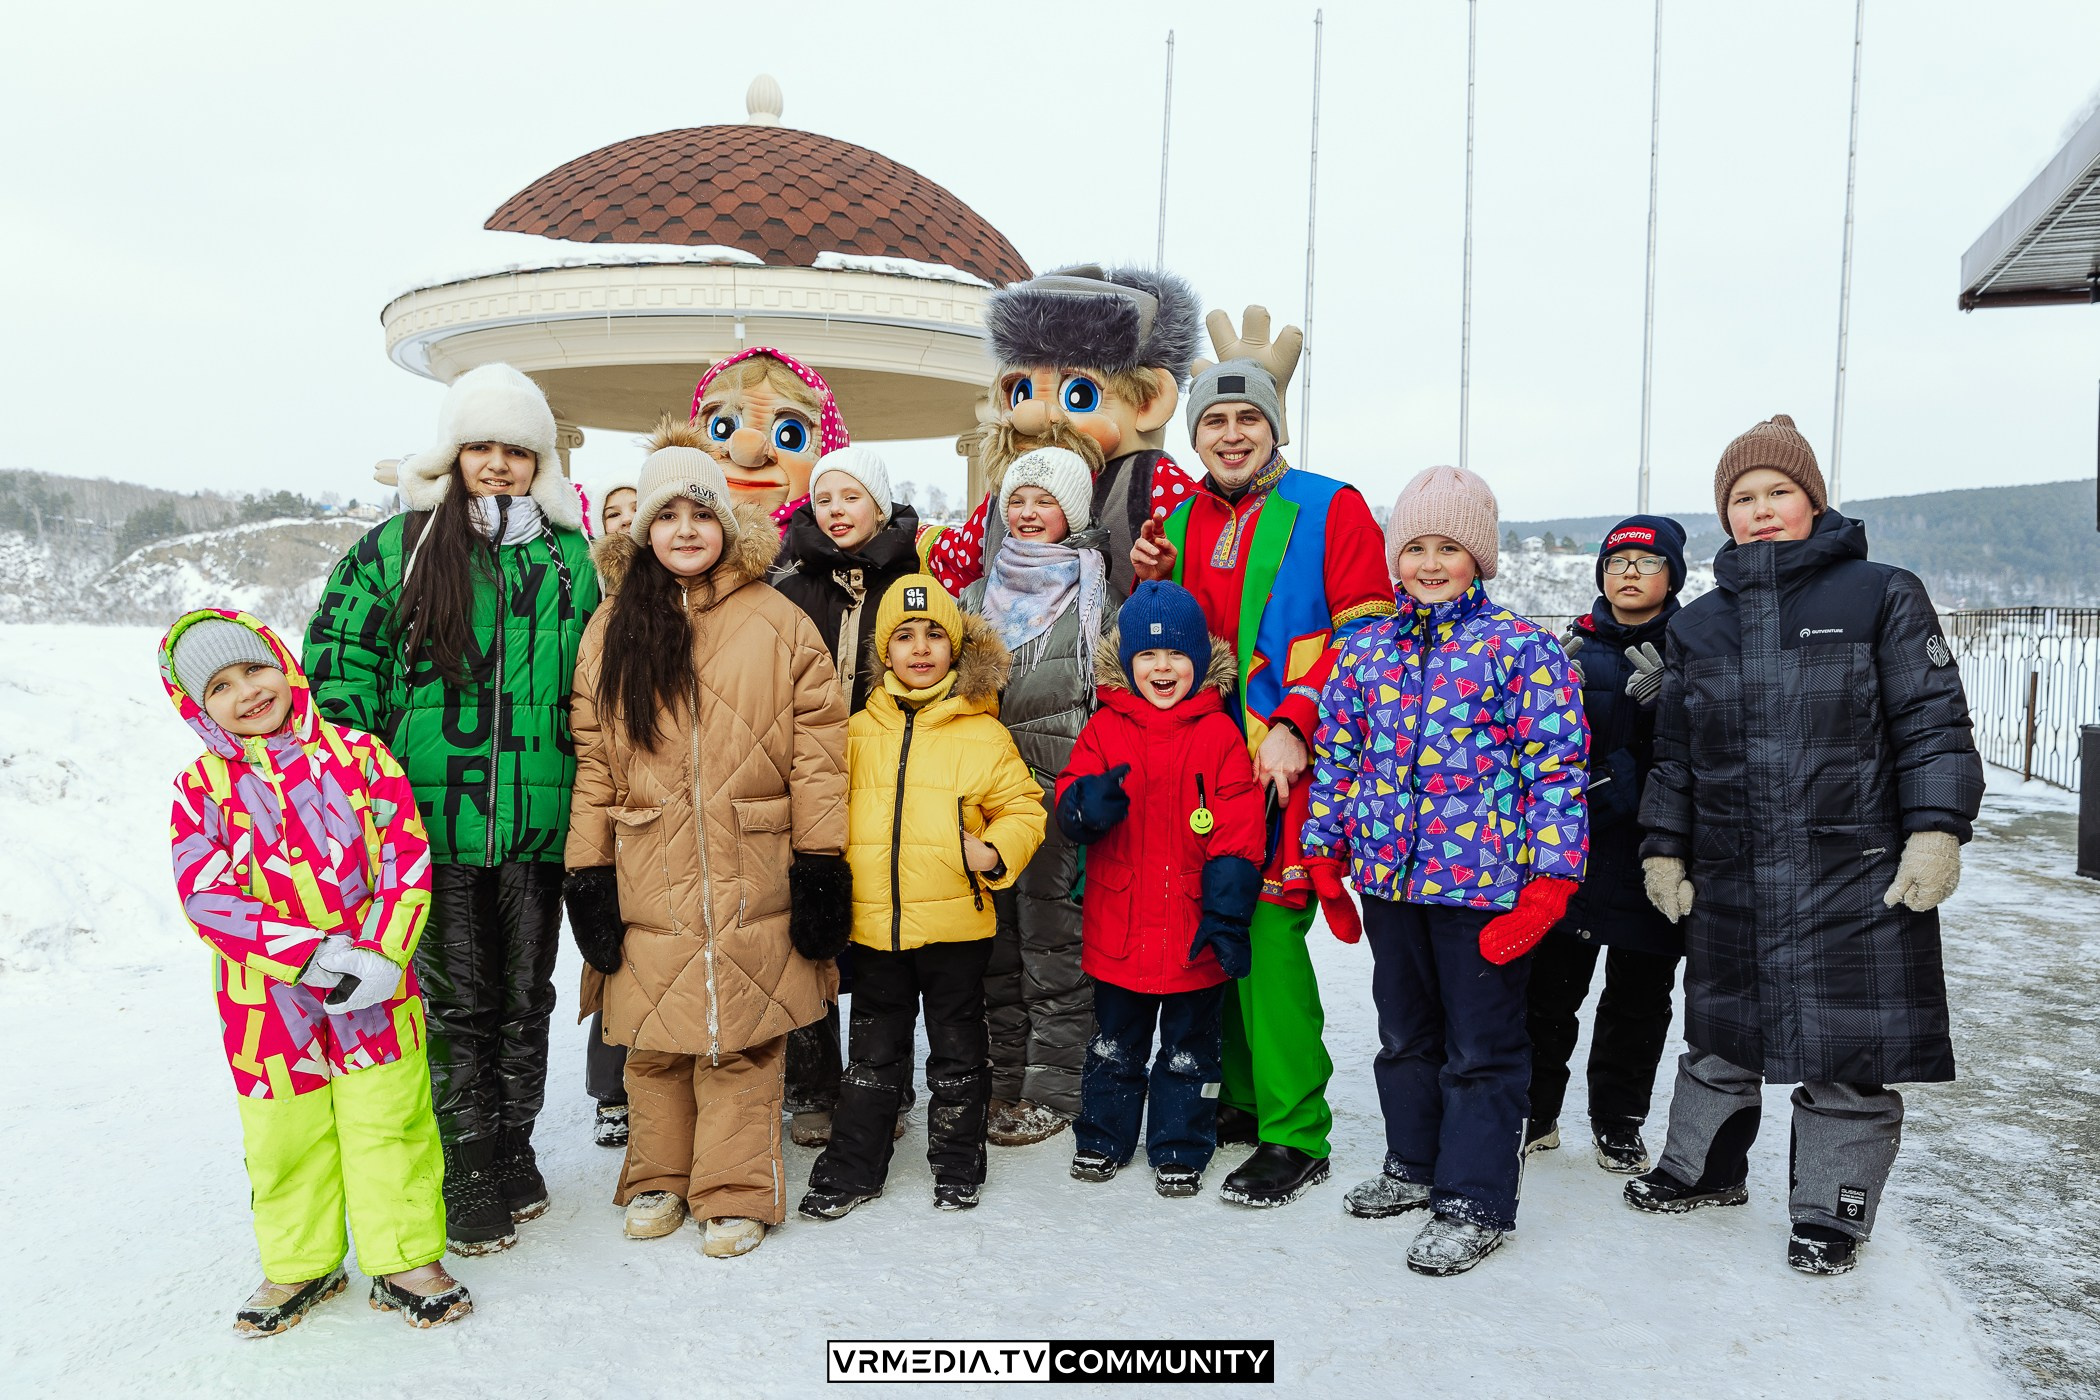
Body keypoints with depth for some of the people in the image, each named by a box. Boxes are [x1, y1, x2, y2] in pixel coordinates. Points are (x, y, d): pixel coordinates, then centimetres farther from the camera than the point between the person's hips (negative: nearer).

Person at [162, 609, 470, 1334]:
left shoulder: (357, 753, -2)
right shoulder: (202, 787, -2)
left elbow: (407, 855, -6)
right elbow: (206, 896, -12)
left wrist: (380, 955, -18)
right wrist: (315, 953, -21)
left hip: (374, 993, 0)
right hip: (270, 998, 1)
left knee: (389, 1124, 9)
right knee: (284, 1137, 14)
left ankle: (404, 1259, 26)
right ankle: (299, 1265, 36)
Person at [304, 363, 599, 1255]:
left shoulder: (570, 555, 8)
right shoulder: (395, 548, 3)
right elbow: (339, 665, 3)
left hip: (537, 819, 2)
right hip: (434, 817, -2)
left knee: (525, 996, 12)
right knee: (457, 1001, 3)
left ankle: (515, 1153, 29)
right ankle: (470, 1180, 16)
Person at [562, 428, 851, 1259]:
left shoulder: (780, 624, 1)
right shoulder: (612, 632, 9)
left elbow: (818, 753, -2)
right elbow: (593, 761, 6)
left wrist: (821, 864, -6)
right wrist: (587, 873, 2)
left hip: (752, 881, -2)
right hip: (648, 881, 2)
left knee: (742, 1037, 4)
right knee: (653, 1038, 10)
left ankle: (736, 1193, 19)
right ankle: (658, 1179, 30)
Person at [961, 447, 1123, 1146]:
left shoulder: (1095, 596, 1)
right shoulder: (980, 594, 14)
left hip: (1062, 783, -5)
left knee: (1053, 938, -1)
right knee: (998, 938, 9)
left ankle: (1053, 1089, 10)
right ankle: (1007, 1080, 21)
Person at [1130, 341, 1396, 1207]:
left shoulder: (1330, 509, -1)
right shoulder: (1182, 523, 16)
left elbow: (1366, 633, -7)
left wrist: (1294, 725, -16)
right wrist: (1155, 584, 2)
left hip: (1291, 759, -6)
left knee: (1265, 926, -10)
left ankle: (1294, 1136, 2)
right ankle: (1244, 1097, 26)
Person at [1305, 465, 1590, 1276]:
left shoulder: (1523, 649, -6)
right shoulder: (1364, 652, 7)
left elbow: (1557, 768, -9)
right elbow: (1337, 760, 13)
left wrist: (1548, 881, -14)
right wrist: (1326, 860, 11)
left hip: (1484, 883, -5)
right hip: (1388, 879, 5)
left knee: (1481, 1049, 6)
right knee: (1404, 1035, 19)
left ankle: (1474, 1202, 19)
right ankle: (1413, 1164, 38)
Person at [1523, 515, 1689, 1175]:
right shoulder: (1574, 645, 7)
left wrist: (1665, 697, -22)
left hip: (1653, 852, 0)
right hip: (1572, 848, 1)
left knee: (1639, 997, 10)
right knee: (1549, 986, 5)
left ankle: (1618, 1124, 26)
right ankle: (1534, 1113, 21)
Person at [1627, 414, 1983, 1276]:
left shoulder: (1882, 596, 0)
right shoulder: (1699, 625, 11)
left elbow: (1932, 722, -3)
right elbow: (1675, 753, 15)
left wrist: (1935, 831, -12)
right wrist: (1665, 850, 12)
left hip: (1856, 877, -4)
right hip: (1728, 882, 4)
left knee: (1847, 1054, 5)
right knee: (1719, 1036, 17)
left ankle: (1832, 1211, 22)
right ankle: (1703, 1168, 36)